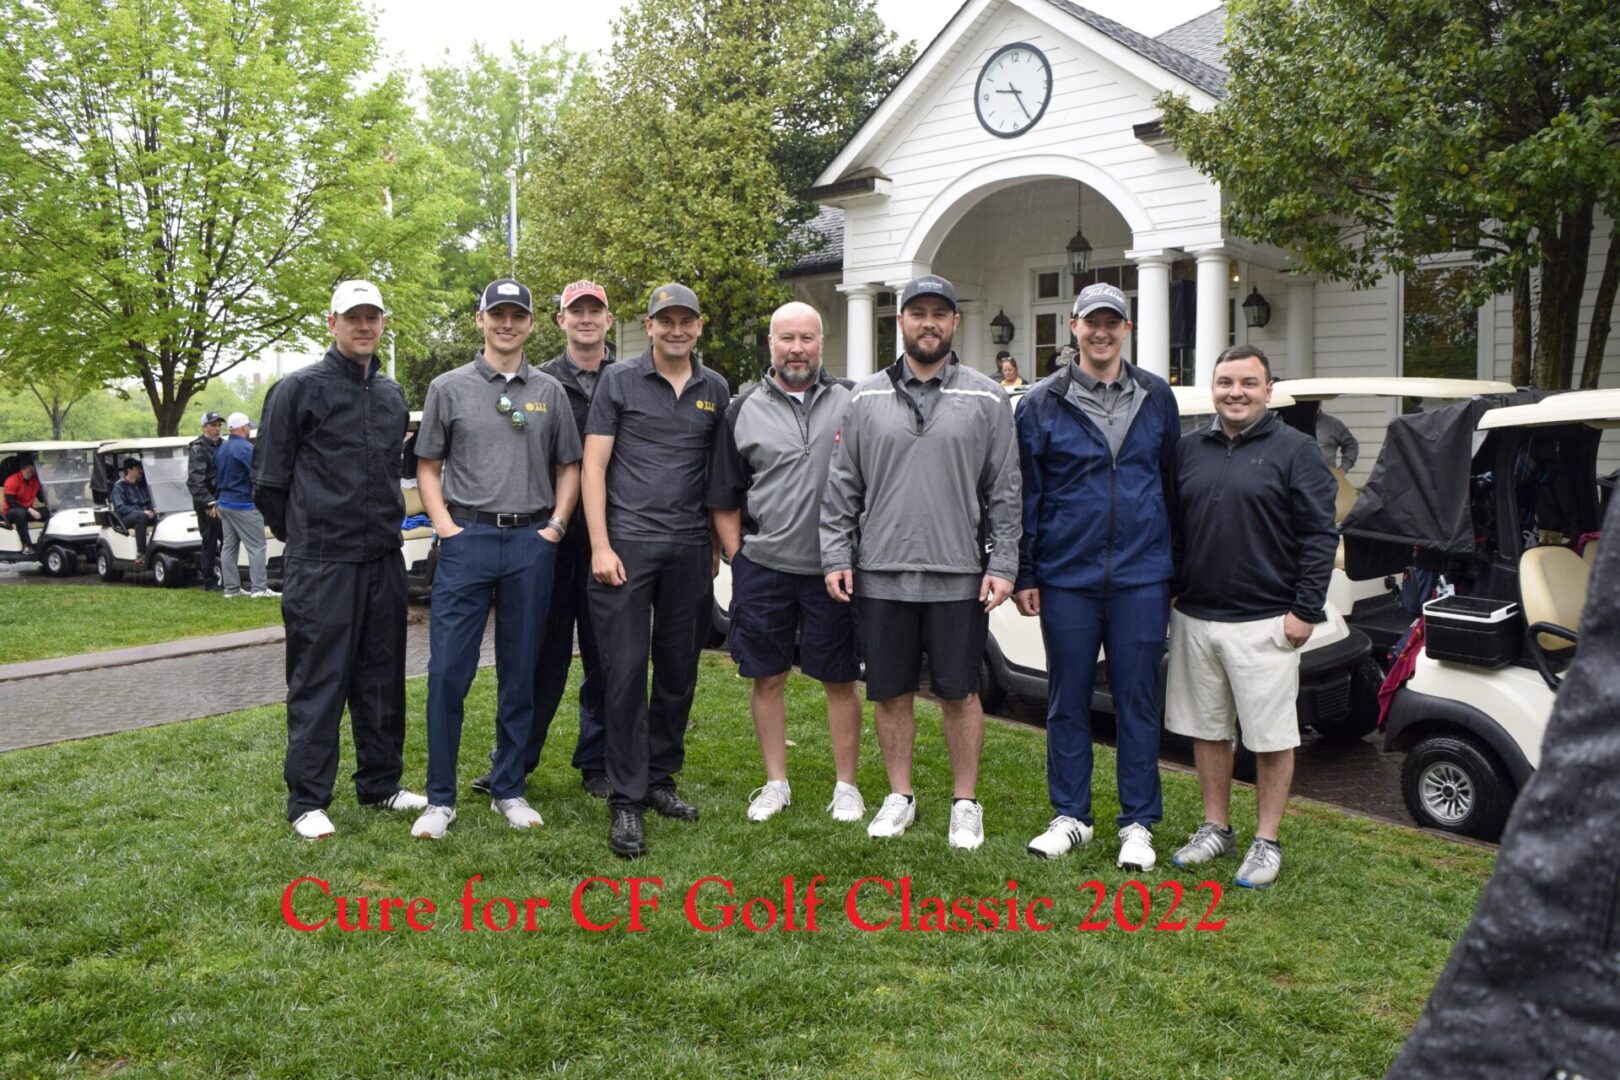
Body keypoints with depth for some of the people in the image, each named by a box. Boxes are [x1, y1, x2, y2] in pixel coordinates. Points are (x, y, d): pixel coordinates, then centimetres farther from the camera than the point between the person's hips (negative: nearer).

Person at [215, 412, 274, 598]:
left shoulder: (221, 448, 13)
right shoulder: (245, 447, -15)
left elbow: (216, 474, 19)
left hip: (224, 502, 9)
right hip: (243, 504, -9)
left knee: (229, 546, 9)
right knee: (256, 546, -6)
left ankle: (231, 588, 12)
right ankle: (259, 588, -9)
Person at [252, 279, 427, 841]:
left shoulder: (392, 395, 13)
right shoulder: (299, 388, -5)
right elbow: (269, 481, -3)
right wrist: (304, 537, 3)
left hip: (384, 560, 6)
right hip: (321, 565, -6)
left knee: (383, 679, 12)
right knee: (317, 684, -1)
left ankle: (381, 784, 25)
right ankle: (307, 800, 9)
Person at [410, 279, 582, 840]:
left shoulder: (550, 392, 11)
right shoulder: (449, 388, 6)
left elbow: (569, 466, 14)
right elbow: (428, 467, 8)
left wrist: (555, 526, 2)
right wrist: (446, 526, -5)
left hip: (532, 542, 2)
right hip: (467, 539, -2)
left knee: (520, 673, 8)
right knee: (448, 671, -4)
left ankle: (509, 790, 19)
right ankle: (440, 798, 7)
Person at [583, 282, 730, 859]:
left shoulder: (715, 391, 11)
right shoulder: (619, 381, 2)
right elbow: (594, 465, -2)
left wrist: (718, 544, 11)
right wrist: (600, 546, -9)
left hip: (690, 549, 4)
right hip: (627, 543, -3)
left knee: (679, 672, 9)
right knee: (625, 671, -4)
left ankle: (659, 779, 25)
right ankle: (626, 801, 3)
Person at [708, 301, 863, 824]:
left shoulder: (851, 403, 4)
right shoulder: (745, 409, 6)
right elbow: (724, 498, 10)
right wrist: (738, 558, 4)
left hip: (832, 569, -1)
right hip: (763, 567, 1)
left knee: (839, 681, 6)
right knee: (767, 678, 9)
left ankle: (846, 786, 20)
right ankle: (776, 783, 24)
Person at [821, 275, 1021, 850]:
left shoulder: (986, 398, 4)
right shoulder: (866, 397, 8)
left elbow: (1004, 491, 3)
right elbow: (842, 486, 9)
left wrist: (1002, 565, -4)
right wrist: (836, 555, 2)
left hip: (959, 576, -1)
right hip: (880, 574, 2)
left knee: (959, 692, 6)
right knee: (890, 692, 10)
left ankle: (966, 803, 21)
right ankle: (900, 797, 26)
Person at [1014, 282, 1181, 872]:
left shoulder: (1157, 398, 8)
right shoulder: (1043, 404, 3)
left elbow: (1173, 485, 11)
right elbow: (1026, 495, 3)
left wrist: (1177, 570, 10)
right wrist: (1024, 575, 0)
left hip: (1142, 579, 1)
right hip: (1066, 579, 0)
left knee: (1137, 700, 6)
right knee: (1067, 700, 8)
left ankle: (1139, 823, 18)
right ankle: (1070, 816, 21)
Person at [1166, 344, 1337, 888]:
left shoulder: (1294, 451, -3)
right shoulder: (1189, 449, 11)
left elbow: (1320, 536, -6)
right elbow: (1170, 528, 16)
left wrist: (1305, 610, -11)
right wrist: (1167, 595, 11)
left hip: (1265, 622, -4)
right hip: (1195, 618, 5)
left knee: (1272, 736, 3)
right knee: (1206, 729, 13)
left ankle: (1267, 841, 16)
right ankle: (1216, 828, 27)